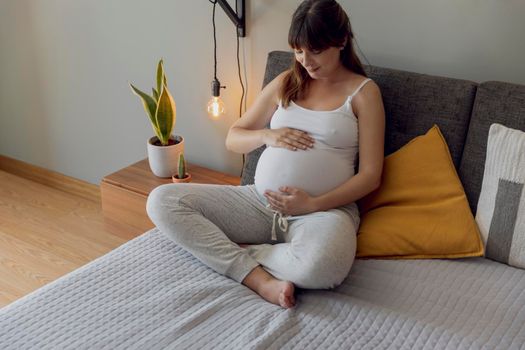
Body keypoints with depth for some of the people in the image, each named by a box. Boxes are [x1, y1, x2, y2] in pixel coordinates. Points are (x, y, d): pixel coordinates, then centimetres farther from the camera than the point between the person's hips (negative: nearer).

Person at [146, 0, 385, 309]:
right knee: (162, 200, -13)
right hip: (260, 201, 5)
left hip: (324, 209, -4)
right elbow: (233, 139, 18)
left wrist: (314, 204, -16)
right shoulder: (286, 83, 14)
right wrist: (267, 135, -5)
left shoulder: (363, 91, 2)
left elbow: (371, 175, -4)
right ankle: (260, 279, -22)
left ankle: (235, 250, -12)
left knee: (322, 267, -42)